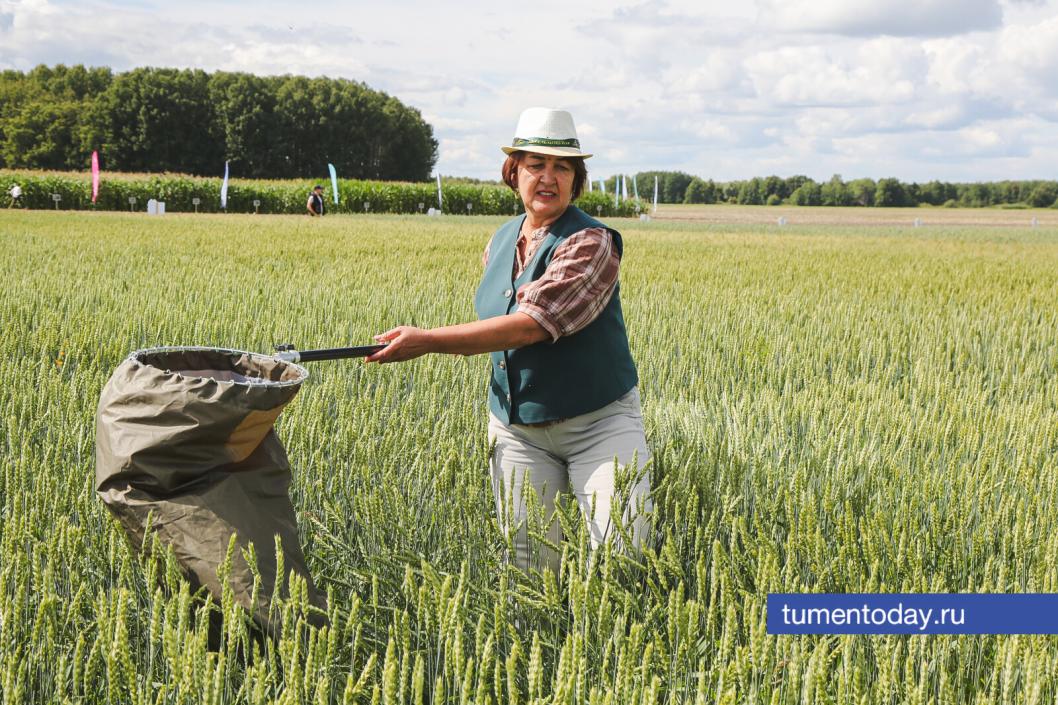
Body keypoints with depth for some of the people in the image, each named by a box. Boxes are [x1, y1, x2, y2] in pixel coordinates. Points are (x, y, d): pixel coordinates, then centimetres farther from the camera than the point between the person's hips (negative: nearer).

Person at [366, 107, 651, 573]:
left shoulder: (591, 243, -16)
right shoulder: (501, 243, 7)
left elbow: (531, 324, -27)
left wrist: (427, 341, -27)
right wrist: (473, 341, 5)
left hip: (598, 424, -5)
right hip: (517, 429, 5)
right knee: (530, 563, 3)